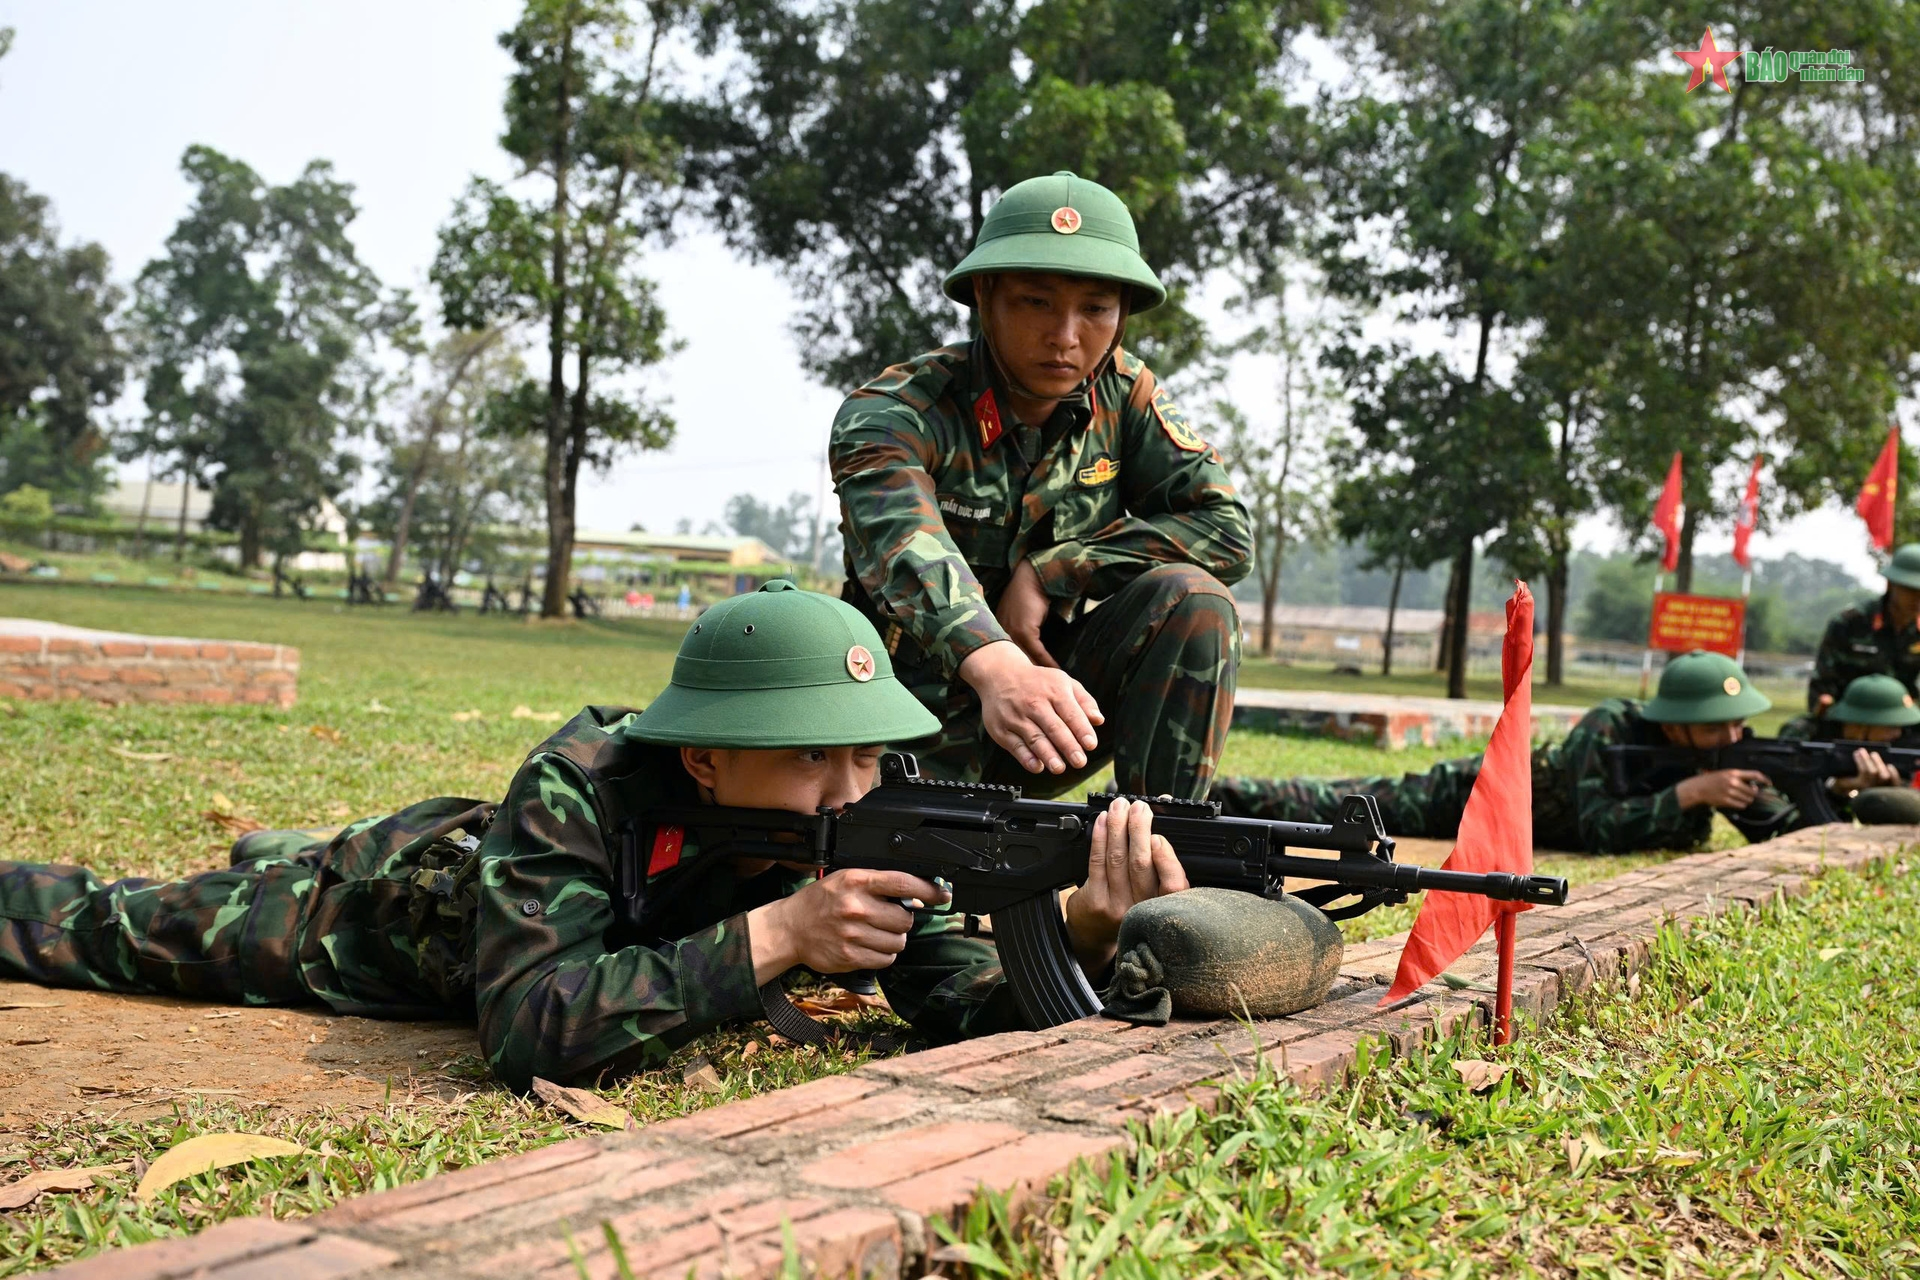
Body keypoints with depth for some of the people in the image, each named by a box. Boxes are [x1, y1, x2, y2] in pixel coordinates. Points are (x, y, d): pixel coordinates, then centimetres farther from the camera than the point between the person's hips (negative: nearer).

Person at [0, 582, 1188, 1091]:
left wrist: (1085, 934, -52)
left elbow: (958, 992, -31)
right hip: (395, 897, -5)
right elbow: (531, 1031, -50)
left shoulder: (862, 819, -30)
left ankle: (270, 850, 58)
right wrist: (773, 937, -54)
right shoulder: (580, 788, -43)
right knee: (105, 929, 16)